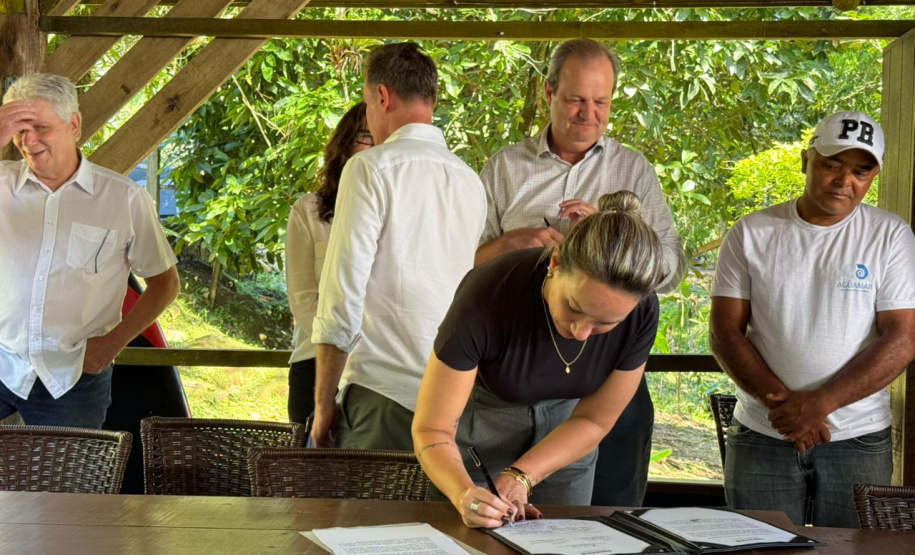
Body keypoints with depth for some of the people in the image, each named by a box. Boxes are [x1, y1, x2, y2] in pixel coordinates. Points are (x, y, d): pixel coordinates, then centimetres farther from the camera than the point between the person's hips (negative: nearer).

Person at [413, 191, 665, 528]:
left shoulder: (640, 312, -27)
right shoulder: (487, 298, -37)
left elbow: (593, 421, -13)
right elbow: (432, 429, -30)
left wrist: (520, 478, -27)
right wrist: (464, 495, -49)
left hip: (563, 431, 3)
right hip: (480, 419, -2)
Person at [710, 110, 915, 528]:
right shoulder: (752, 235, 4)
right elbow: (726, 333, 0)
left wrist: (820, 403, -16)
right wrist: (778, 401, -15)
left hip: (858, 441, -1)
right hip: (761, 439, 1)